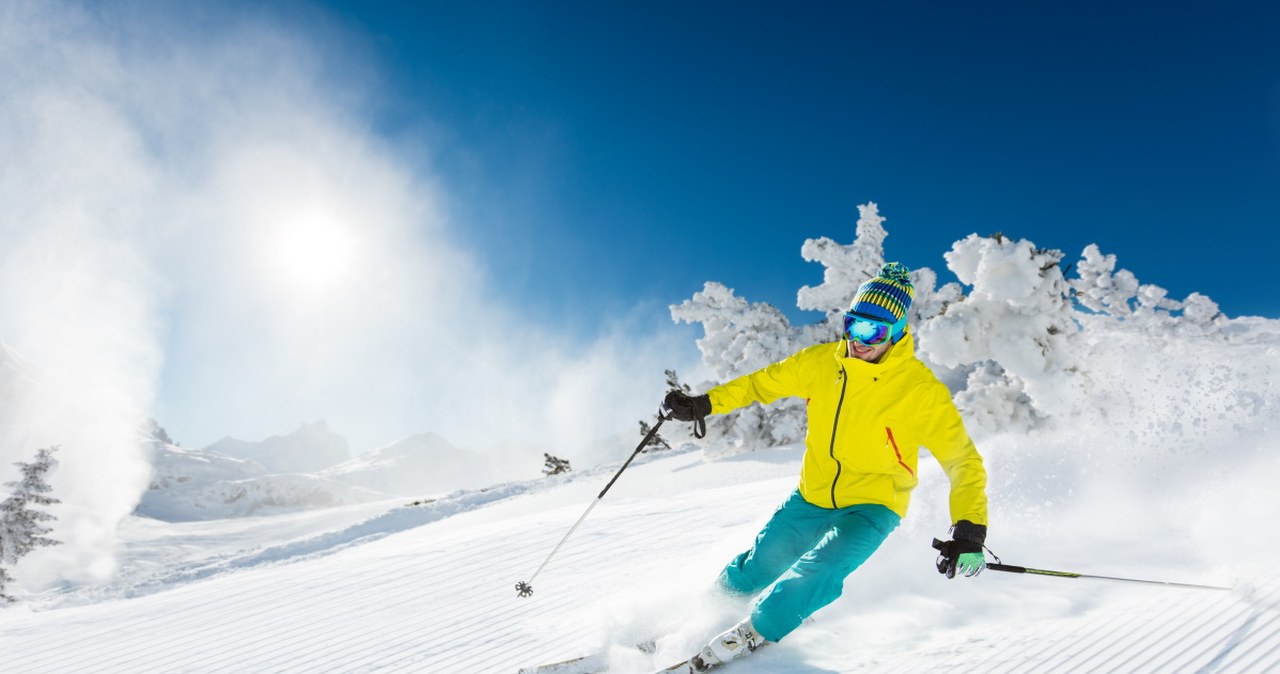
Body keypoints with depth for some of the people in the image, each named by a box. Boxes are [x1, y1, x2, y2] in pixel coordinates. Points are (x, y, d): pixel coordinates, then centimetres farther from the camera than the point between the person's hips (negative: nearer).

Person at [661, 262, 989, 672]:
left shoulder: (921, 389, -20)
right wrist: (702, 405, 0)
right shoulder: (820, 363, -10)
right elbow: (763, 383, 5)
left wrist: (970, 531, -25)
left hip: (872, 506, -3)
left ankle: (754, 633, -1)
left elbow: (963, 460, -14)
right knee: (758, 568, 10)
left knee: (819, 572, -26)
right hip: (812, 496, 4)